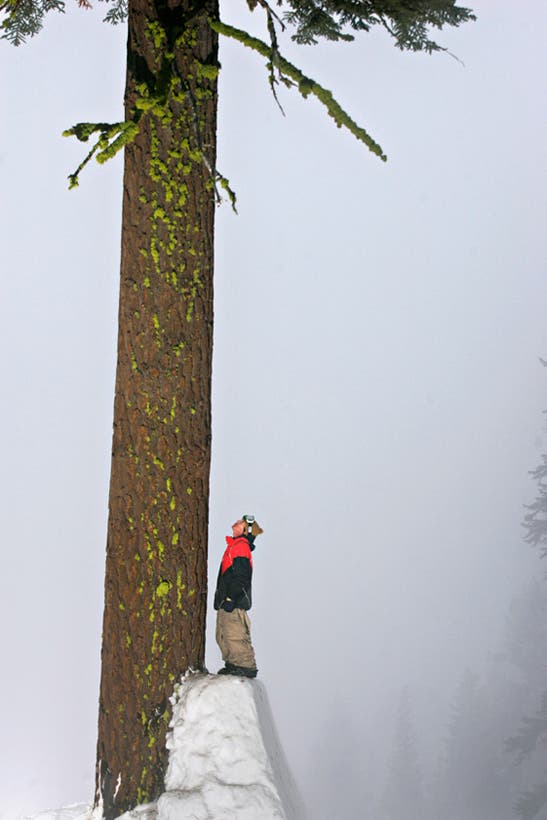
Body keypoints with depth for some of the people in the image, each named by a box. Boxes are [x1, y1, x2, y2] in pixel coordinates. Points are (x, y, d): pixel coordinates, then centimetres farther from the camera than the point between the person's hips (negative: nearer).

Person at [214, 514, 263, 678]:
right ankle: (232, 664, 18)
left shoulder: (241, 547, -10)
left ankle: (246, 666, -7)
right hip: (227, 602, 11)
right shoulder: (234, 546, 21)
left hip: (234, 602, -11)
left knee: (235, 635, -11)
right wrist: (221, 599, 24)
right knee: (223, 636, 13)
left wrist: (231, 598, -23)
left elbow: (240, 576, -19)